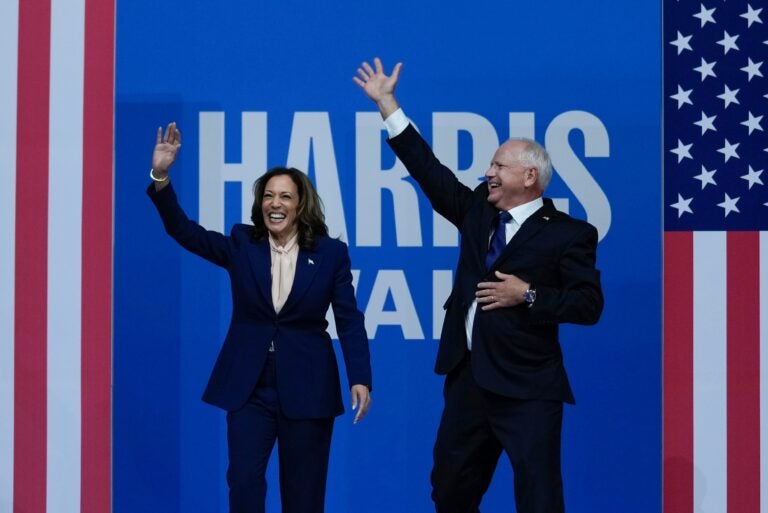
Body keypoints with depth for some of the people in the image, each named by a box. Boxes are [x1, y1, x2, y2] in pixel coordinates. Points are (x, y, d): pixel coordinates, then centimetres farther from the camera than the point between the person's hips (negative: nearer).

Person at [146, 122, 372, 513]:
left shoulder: (330, 253, -2)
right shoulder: (241, 245, 2)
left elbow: (349, 320, -4)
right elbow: (184, 230, -8)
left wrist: (360, 378, -14)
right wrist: (160, 175, -21)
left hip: (306, 388, -1)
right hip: (249, 386, 1)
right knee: (244, 481, -8)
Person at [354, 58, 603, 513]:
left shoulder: (569, 234, -6)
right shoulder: (478, 211, 11)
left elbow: (588, 305, -9)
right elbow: (430, 172, 13)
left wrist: (528, 295, -18)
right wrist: (388, 104, 13)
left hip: (527, 389, -7)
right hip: (468, 379, 7)